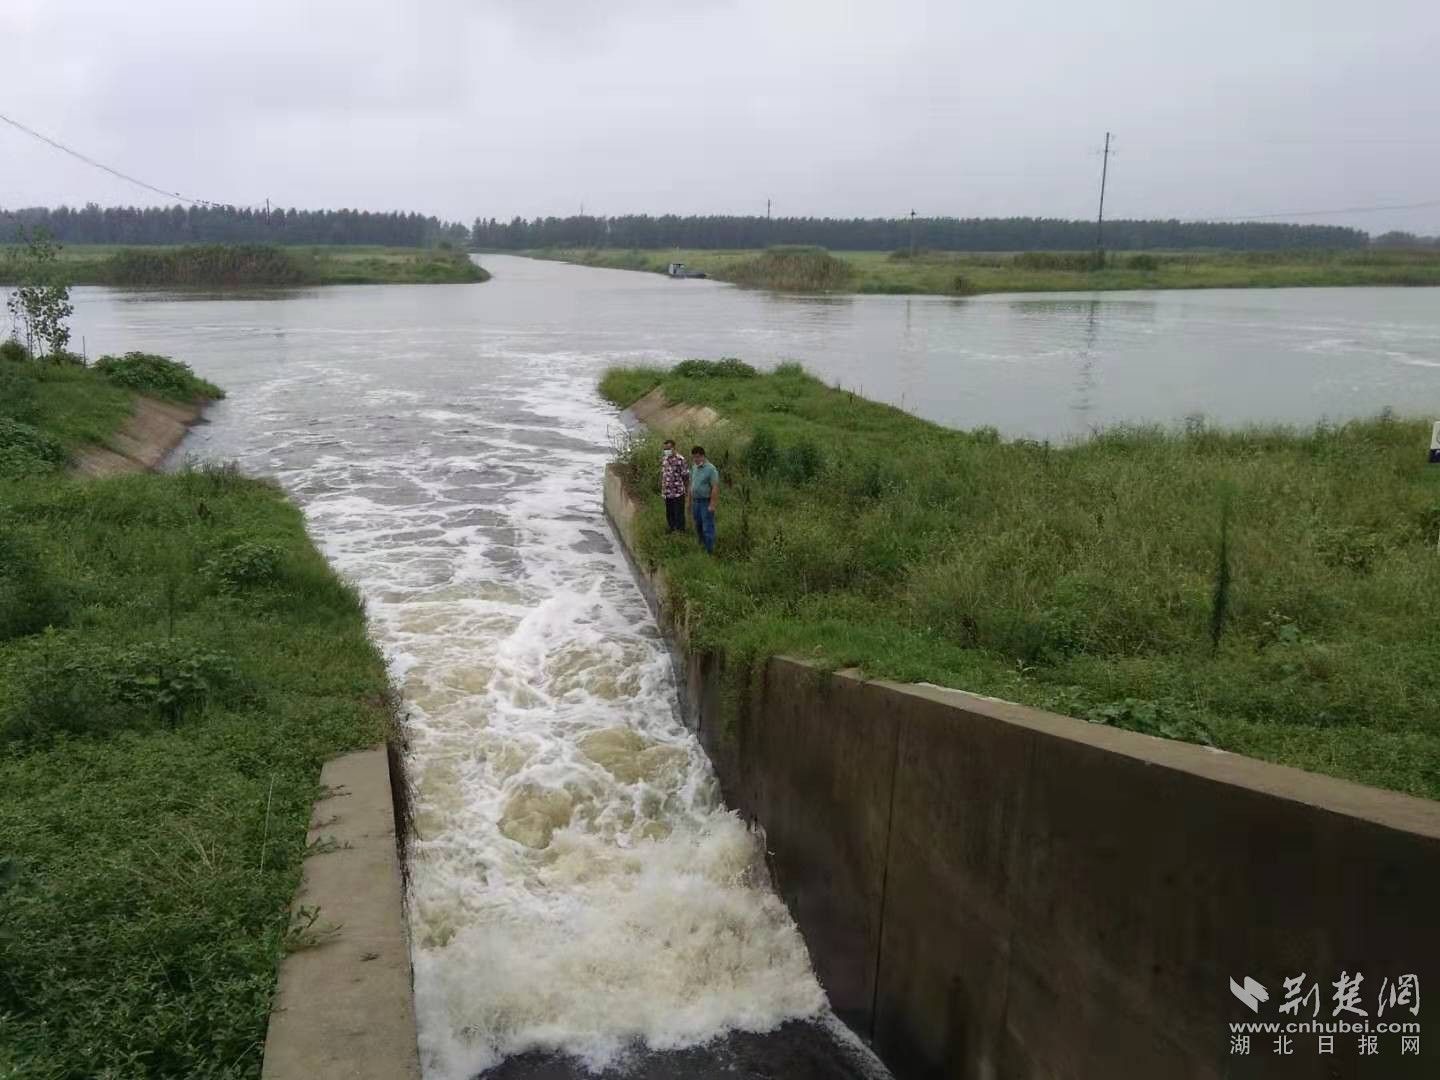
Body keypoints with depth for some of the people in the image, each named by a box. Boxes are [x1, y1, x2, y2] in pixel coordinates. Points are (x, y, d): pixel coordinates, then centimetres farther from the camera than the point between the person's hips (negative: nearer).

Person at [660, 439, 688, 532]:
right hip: (667, 493, 6)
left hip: (678, 493, -6)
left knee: (679, 516, 0)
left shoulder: (680, 459, -11)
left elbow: (686, 476, -9)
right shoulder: (663, 459, 8)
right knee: (669, 516, 14)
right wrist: (661, 490, 15)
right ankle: (673, 531, 26)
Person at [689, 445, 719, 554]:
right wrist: (690, 502, 16)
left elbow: (715, 488, -17)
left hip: (706, 502, -7)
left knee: (708, 527, -3)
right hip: (696, 501, 7)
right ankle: (702, 545, 31)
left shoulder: (711, 469, -15)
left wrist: (712, 504, -20)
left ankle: (709, 551, 4)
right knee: (698, 526, 16)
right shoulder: (693, 468, 8)